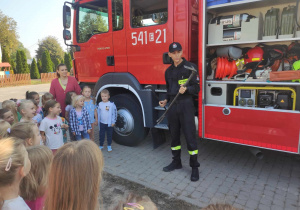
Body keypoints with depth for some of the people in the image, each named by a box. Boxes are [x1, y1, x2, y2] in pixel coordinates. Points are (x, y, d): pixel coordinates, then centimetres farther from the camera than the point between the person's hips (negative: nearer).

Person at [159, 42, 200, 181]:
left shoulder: (190, 67, -4)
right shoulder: (169, 71, 14)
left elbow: (196, 88, -7)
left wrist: (186, 89, -26)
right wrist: (166, 100, 7)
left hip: (186, 105, -6)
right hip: (172, 106, 6)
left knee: (190, 137, -3)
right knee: (174, 136, 14)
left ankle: (194, 167, 11)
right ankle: (176, 162, 30)